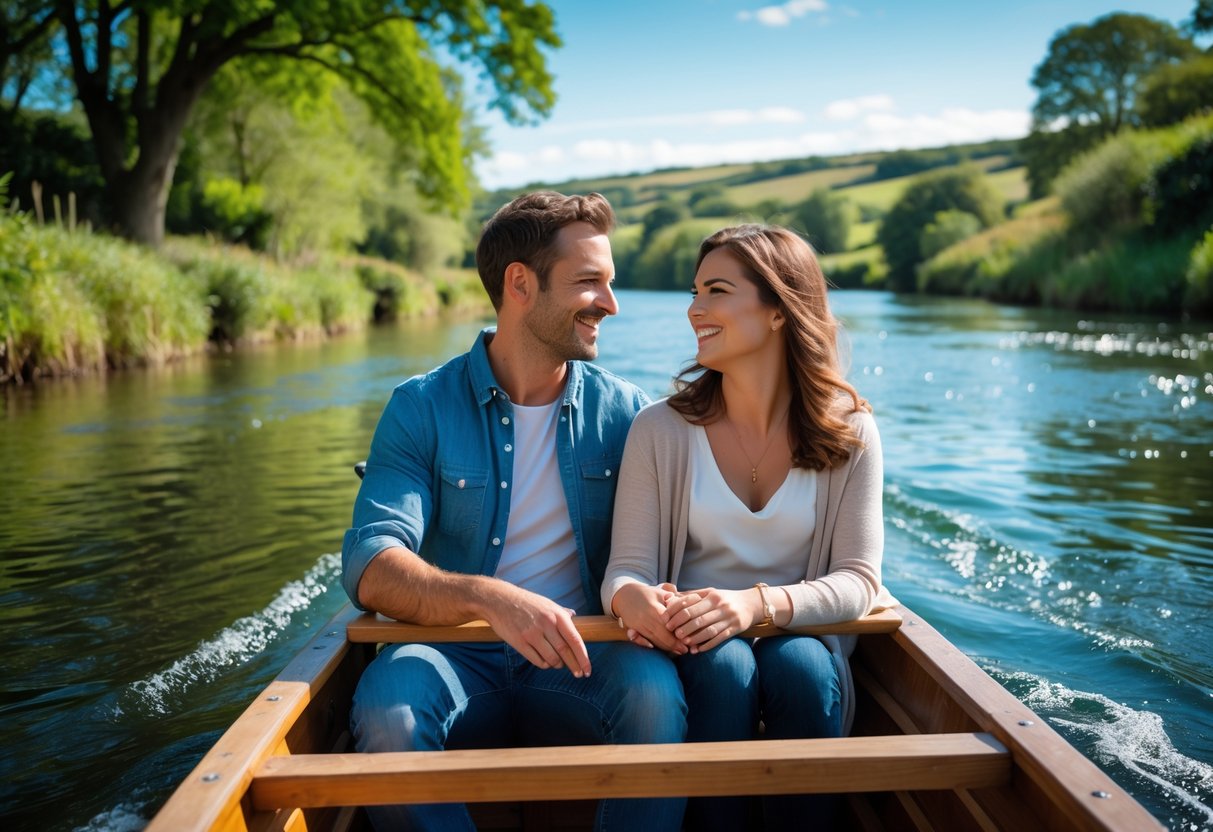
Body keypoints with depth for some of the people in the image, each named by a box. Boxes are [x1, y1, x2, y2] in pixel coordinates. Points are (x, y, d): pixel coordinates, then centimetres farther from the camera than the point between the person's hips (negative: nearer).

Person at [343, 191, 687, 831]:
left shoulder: (625, 412, 5)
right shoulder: (422, 408, -2)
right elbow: (369, 567, -13)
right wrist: (491, 598, -32)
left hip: (578, 666, 1)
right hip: (459, 660, 0)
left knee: (654, 691, -30)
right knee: (386, 709, -31)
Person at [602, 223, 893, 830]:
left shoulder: (849, 432, -3)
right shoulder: (660, 430, -5)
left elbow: (858, 579, -8)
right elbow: (626, 567, -6)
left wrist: (757, 603, -28)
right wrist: (631, 598, -32)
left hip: (802, 635, 1)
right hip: (692, 644, 0)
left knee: (803, 668, -32)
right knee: (723, 668, -32)